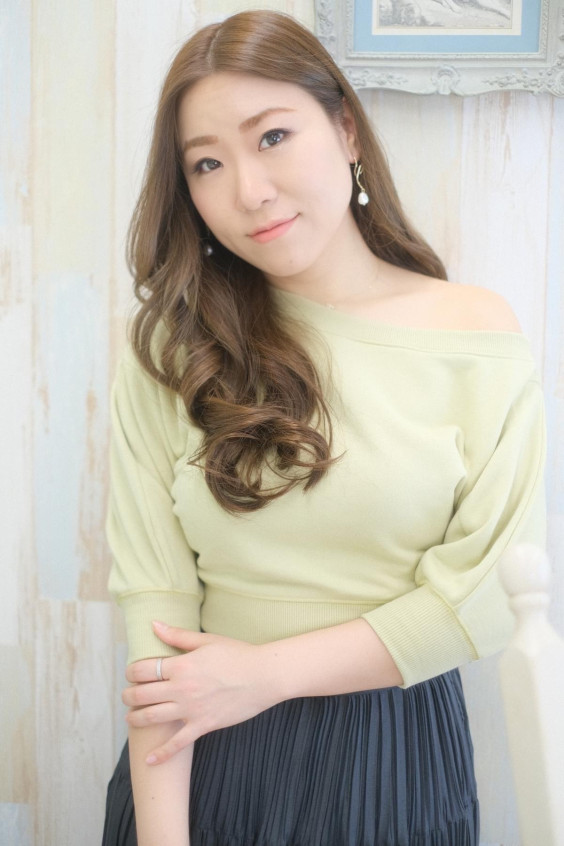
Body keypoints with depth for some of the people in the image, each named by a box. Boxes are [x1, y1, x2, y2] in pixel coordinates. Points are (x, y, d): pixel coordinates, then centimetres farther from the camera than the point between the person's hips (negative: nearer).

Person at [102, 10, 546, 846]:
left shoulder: (477, 334, -7)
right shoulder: (171, 349, -5)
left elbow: (490, 589, -10)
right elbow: (154, 596, -11)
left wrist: (266, 672, -14)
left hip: (393, 758, 0)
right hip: (200, 756, 1)